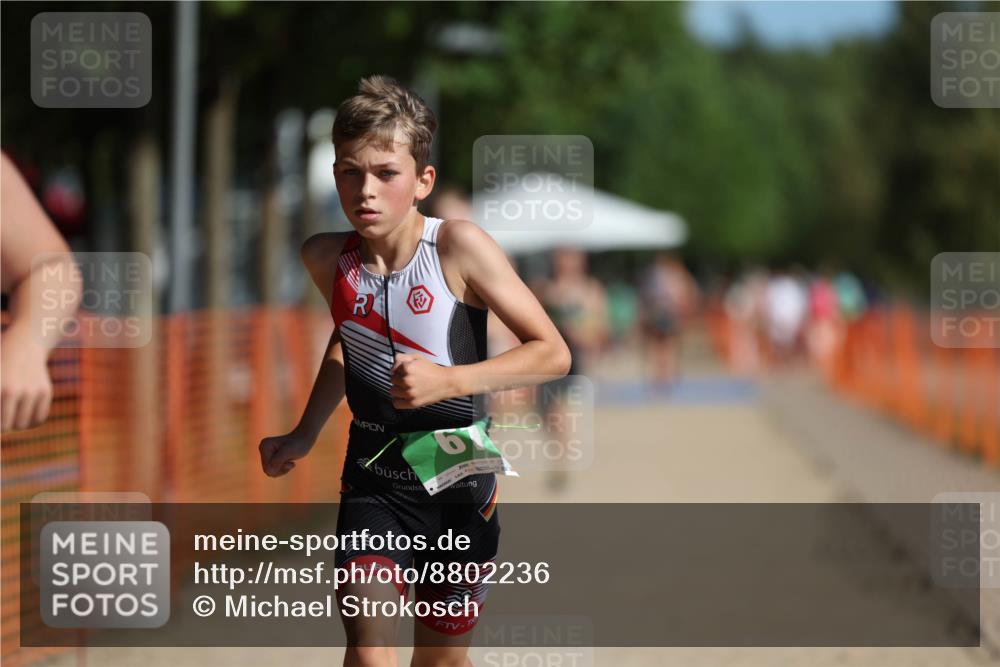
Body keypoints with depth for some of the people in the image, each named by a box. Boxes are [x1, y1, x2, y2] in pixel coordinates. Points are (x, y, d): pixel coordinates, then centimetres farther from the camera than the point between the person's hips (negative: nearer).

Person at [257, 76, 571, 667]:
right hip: (374, 481, 1)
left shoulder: (458, 247, -17)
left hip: (461, 483, -1)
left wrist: (449, 380, -26)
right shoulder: (326, 258, -5)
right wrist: (304, 435, 13)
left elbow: (553, 353, -15)